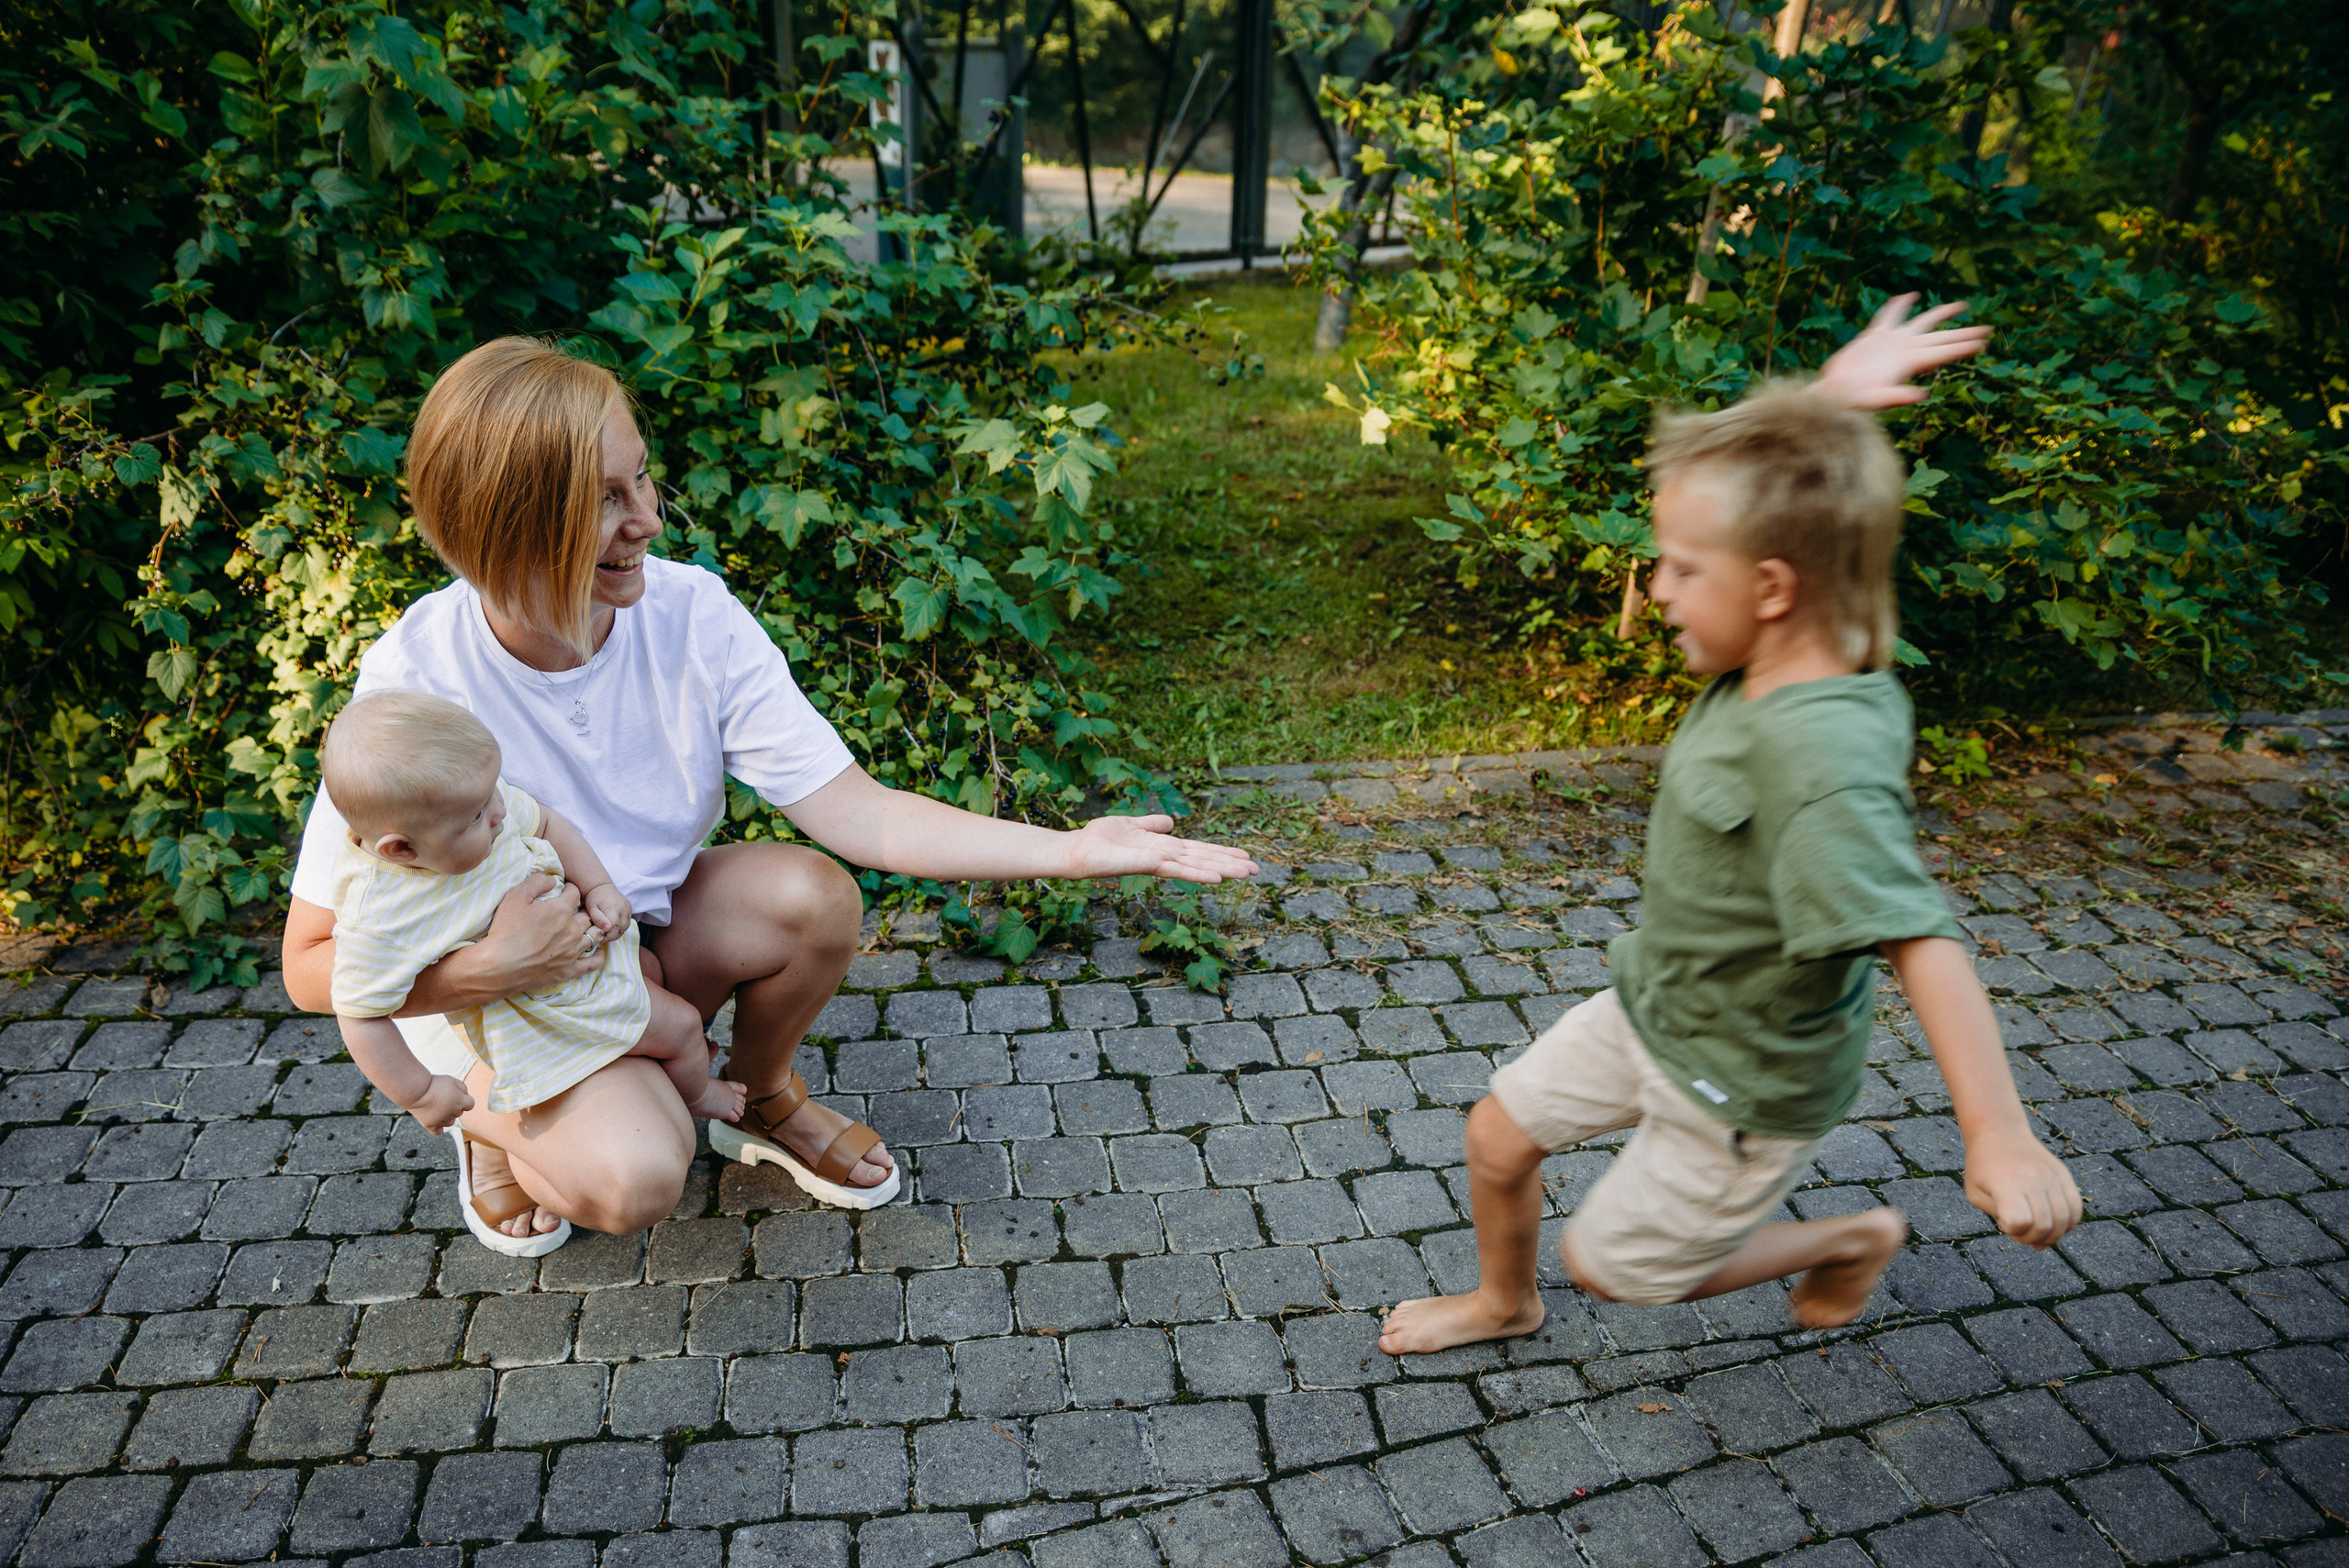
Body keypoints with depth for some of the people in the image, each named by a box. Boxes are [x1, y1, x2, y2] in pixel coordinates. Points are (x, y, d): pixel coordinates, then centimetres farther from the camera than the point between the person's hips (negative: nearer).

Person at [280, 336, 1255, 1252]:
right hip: (475, 987, -3)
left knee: (814, 897, -26)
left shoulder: (690, 613, -19)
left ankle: (762, 1099, 7)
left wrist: (1067, 850, -33)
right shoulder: (416, 681, -27)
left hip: (646, 929, 3)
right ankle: (491, 1120, 9)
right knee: (632, 1178, -28)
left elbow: (854, 810, -22)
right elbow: (317, 965, -20)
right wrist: (491, 970, -37)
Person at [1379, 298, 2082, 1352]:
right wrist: (1830, 400, -7)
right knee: (1498, 1135, 17)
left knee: (1611, 1263, 13)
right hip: (1652, 1008, 8)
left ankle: (1852, 1241, 32)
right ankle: (1503, 1303, 48)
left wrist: (1998, 1134, -44)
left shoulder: (1824, 751, -37)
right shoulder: (1781, 659, -11)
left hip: (1744, 1084, -8)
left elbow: (1919, 940, -41)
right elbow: (1766, 499, 6)